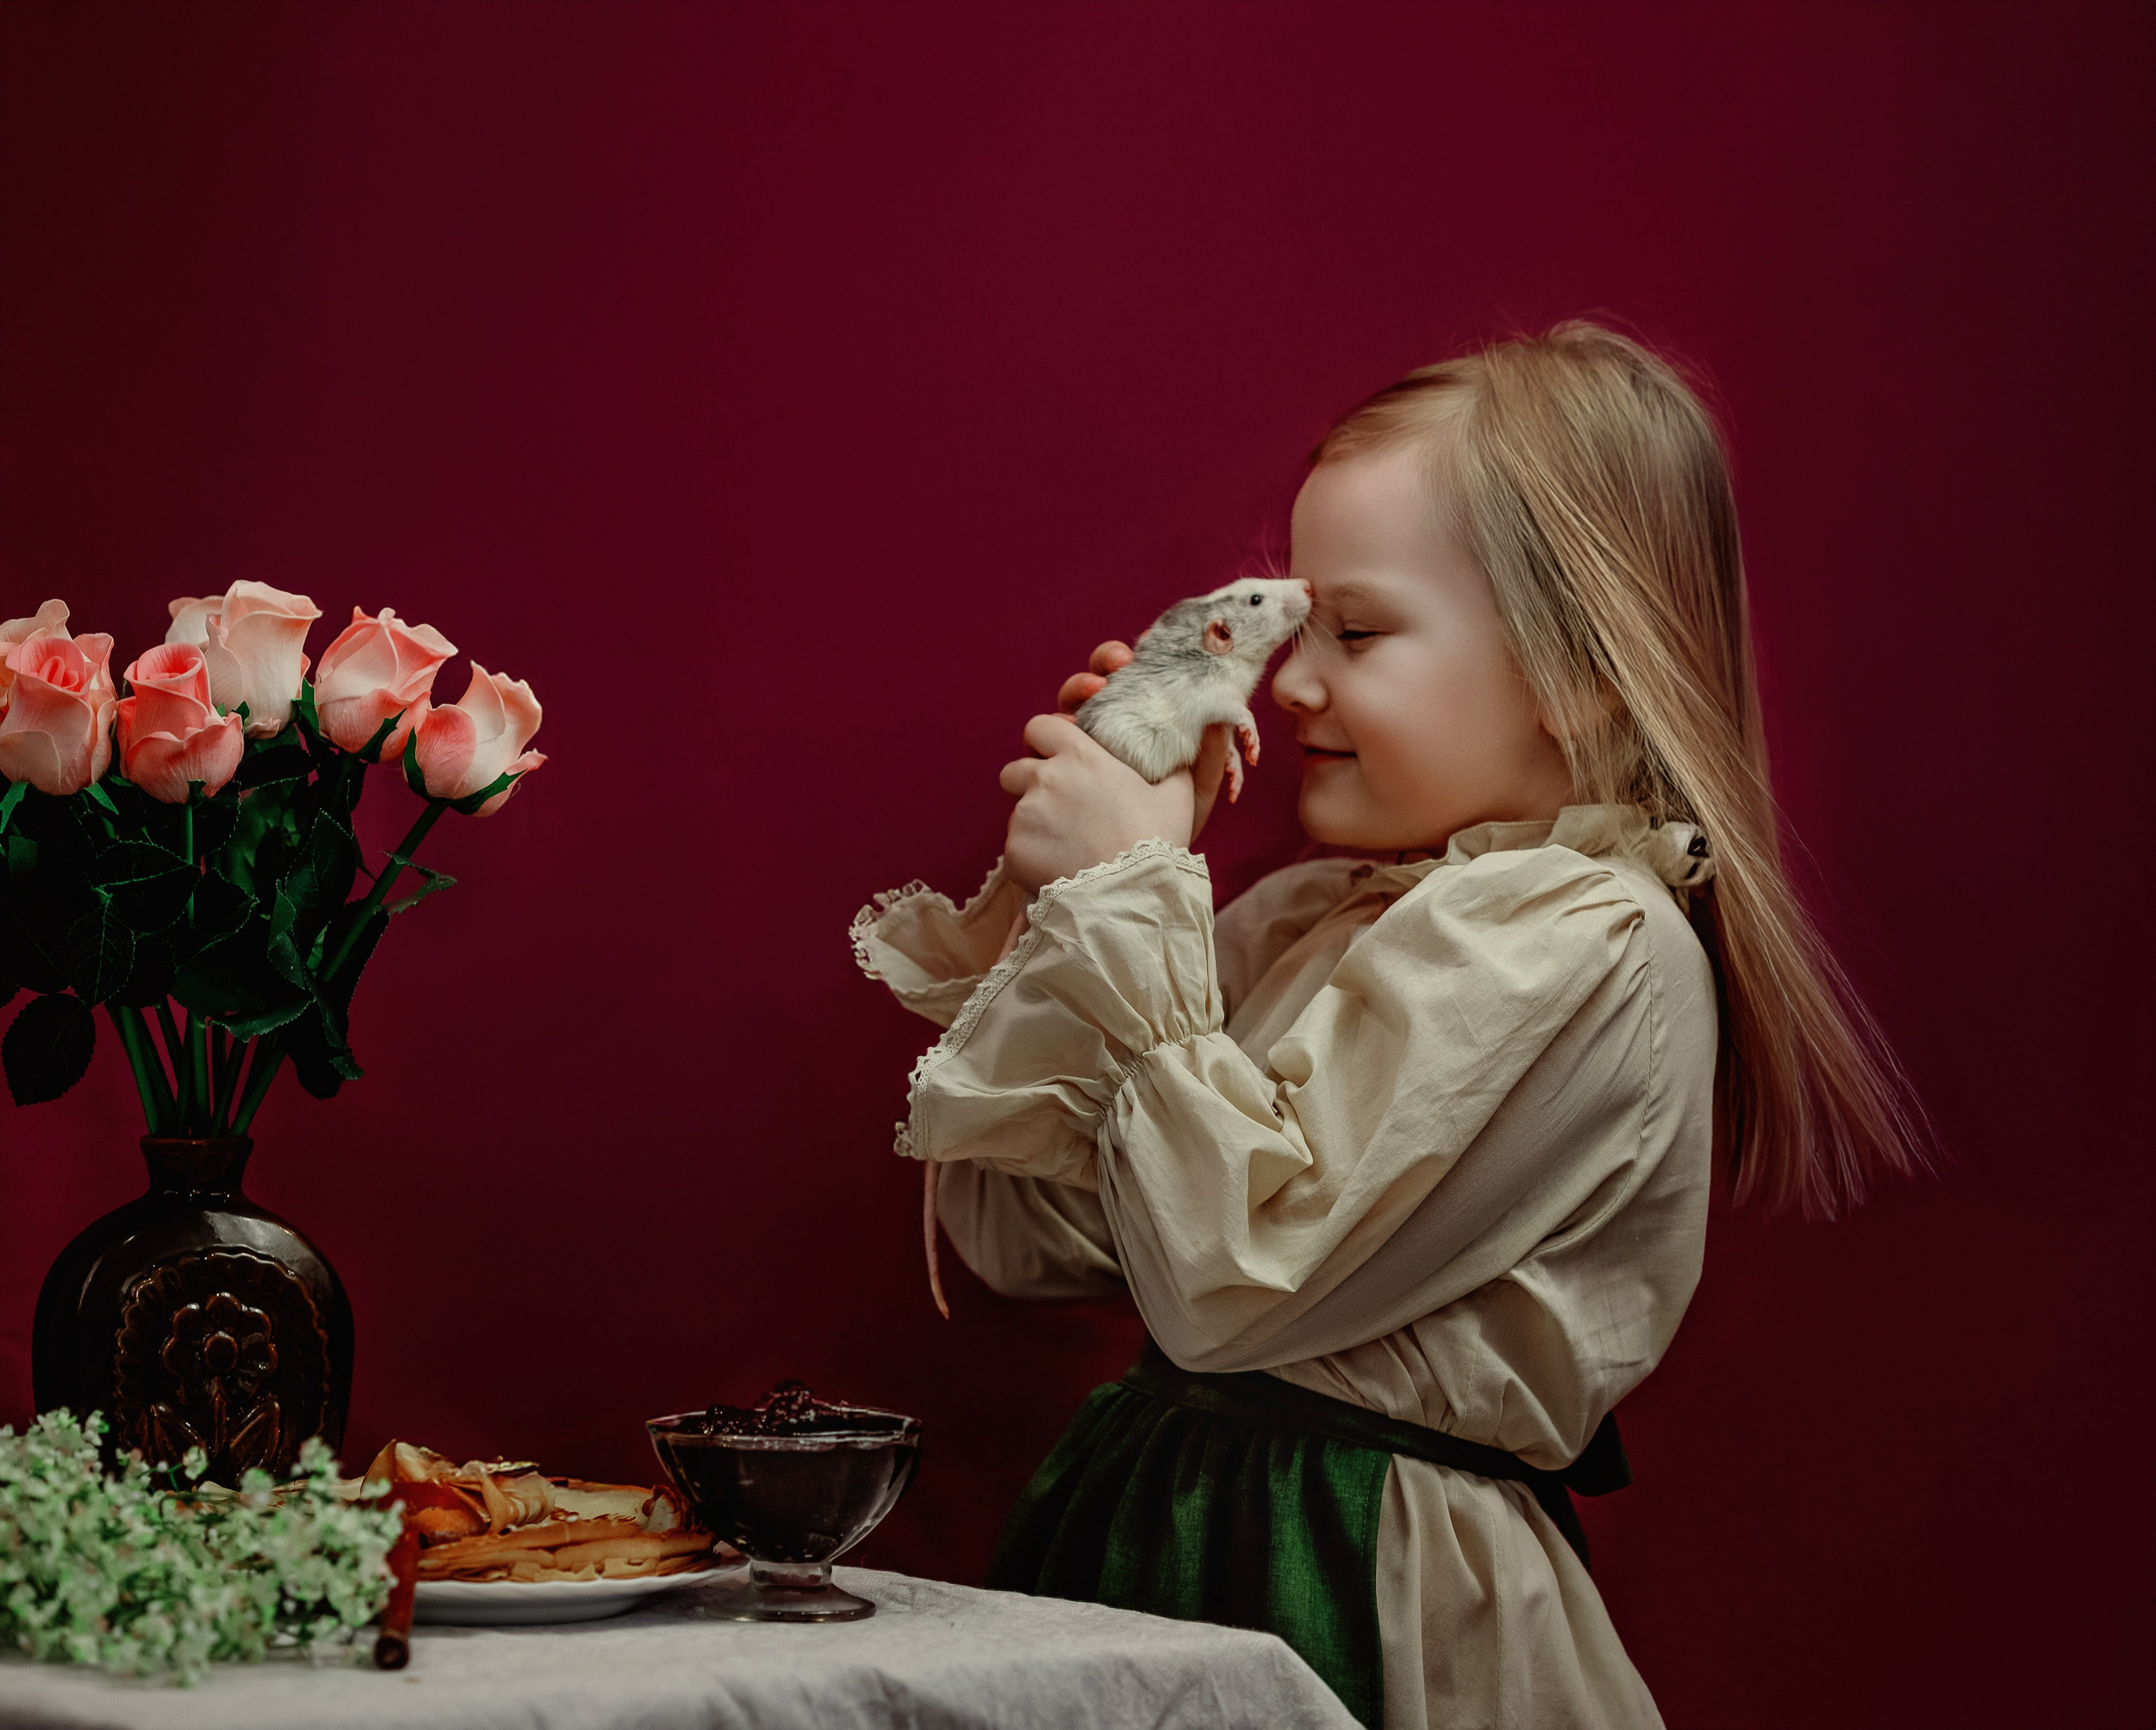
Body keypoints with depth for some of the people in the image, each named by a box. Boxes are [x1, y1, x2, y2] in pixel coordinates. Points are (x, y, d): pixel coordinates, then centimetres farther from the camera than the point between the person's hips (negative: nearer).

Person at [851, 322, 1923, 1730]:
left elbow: (1235, 1271, -21)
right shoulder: (1315, 915, 10)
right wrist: (1061, 885, 0)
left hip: (1369, 1610, -7)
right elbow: (1027, 1232, 7)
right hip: (1176, 1531, 7)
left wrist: (1132, 900, -16)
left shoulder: (1584, 942, -15)